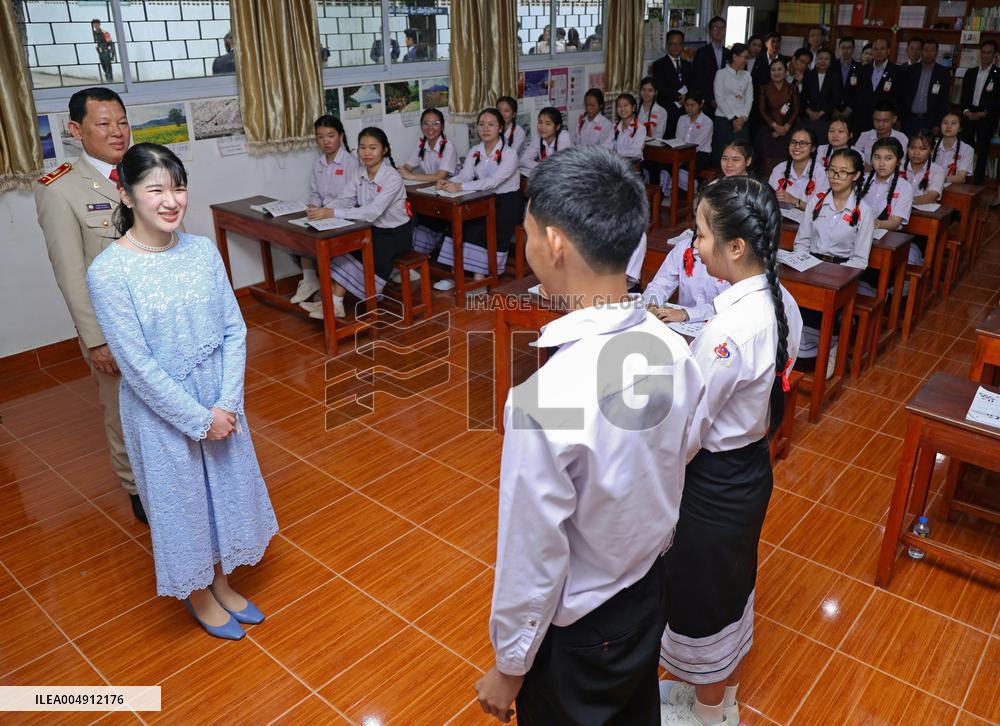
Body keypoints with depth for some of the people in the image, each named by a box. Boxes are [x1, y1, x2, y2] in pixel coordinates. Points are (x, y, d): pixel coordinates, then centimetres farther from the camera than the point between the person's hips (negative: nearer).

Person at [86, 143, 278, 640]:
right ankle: (198, 595, 41)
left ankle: (221, 583, 45)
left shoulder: (203, 250, -5)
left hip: (219, 403, 5)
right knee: (180, 501, 14)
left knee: (227, 489, 19)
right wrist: (199, 420, -16)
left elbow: (235, 330, -3)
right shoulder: (109, 272, -19)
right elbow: (137, 365, -19)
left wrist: (226, 404, -11)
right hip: (161, 412, -4)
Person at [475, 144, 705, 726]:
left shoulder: (544, 400, -37)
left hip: (576, 630, -5)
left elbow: (533, 561, -25)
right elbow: (674, 471, 0)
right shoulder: (674, 350, -16)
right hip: (650, 592, 6)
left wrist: (509, 667, -8)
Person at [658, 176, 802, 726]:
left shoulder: (728, 331, -32)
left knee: (700, 601, 16)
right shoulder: (782, 304, -5)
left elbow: (686, 433, -24)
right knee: (732, 588, 27)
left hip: (714, 482, -8)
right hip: (753, 467, 9)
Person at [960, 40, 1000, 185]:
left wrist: (984, 113, -15)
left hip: (987, 118, -3)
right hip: (969, 115, 3)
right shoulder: (970, 72, 13)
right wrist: (966, 111, -6)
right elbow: (964, 96, 10)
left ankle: (978, 183, 0)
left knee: (982, 151, -2)